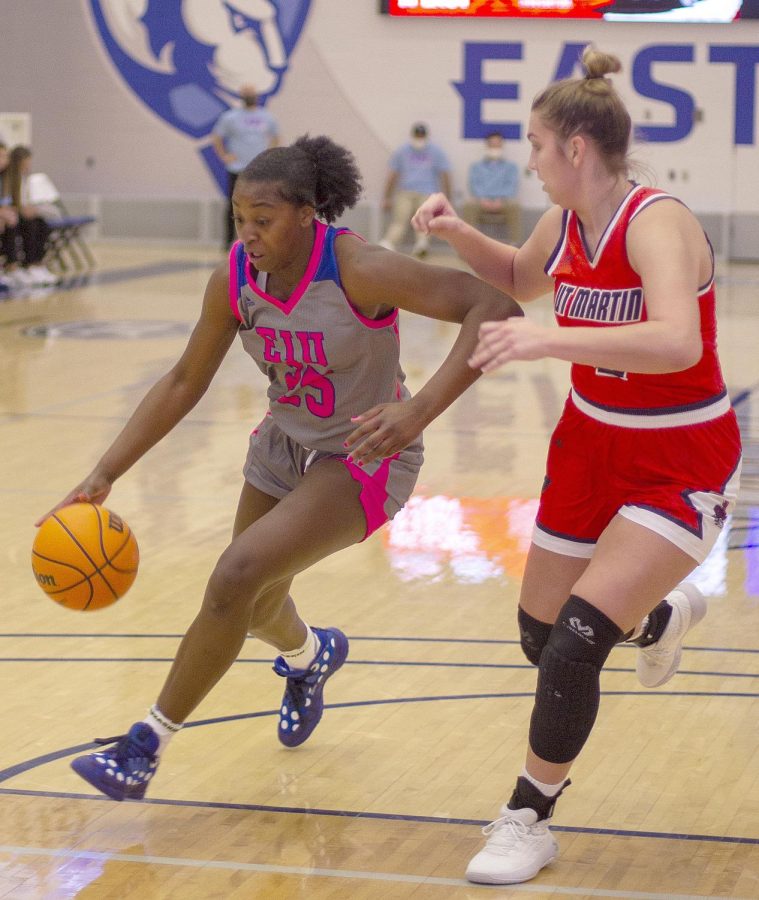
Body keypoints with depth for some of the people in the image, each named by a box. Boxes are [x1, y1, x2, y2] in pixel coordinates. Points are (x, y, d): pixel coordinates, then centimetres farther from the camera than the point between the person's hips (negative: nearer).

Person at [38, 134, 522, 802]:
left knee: (235, 579, -22)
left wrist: (419, 410, -45)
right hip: (284, 445, 6)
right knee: (253, 608, 19)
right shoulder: (233, 281, -12)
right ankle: (310, 655, 57)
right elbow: (184, 384, 0)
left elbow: (495, 307, -34)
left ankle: (149, 745, -6)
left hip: (365, 457, -6)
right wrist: (104, 476, -6)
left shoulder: (359, 271, -29)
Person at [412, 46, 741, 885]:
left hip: (682, 465, -8)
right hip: (591, 446, 8)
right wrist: (456, 232, 2)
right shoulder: (564, 225, -3)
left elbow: (677, 344, -43)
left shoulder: (656, 223, -25)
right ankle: (664, 616, 47)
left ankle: (529, 821, 0)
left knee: (578, 640, -19)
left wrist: (548, 339, -53)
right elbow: (517, 280, 22)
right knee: (541, 636, 15)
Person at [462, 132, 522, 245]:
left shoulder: (511, 166, 20)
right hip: (482, 200, 0)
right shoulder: (476, 166, 23)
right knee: (469, 205, -34)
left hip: (503, 201, 0)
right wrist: (483, 200, -14)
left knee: (515, 206, -35)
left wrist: (500, 200, -15)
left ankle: (515, 243, -38)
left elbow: (512, 186, 5)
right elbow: (474, 185, 8)